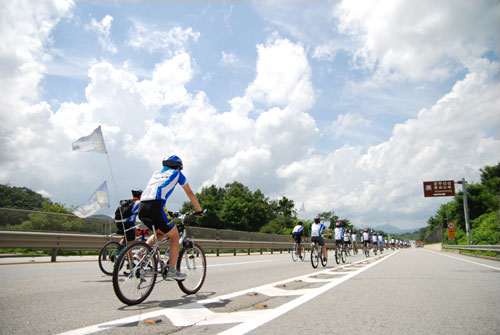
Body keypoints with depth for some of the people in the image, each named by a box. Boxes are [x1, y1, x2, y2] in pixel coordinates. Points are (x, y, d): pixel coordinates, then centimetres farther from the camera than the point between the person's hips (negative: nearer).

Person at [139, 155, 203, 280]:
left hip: (142, 208, 6)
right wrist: (199, 209, 34)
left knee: (161, 232, 28)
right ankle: (171, 271, 9)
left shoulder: (156, 173, 31)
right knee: (174, 236, 11)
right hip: (156, 207, -6)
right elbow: (190, 193, 23)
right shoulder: (177, 173, 17)